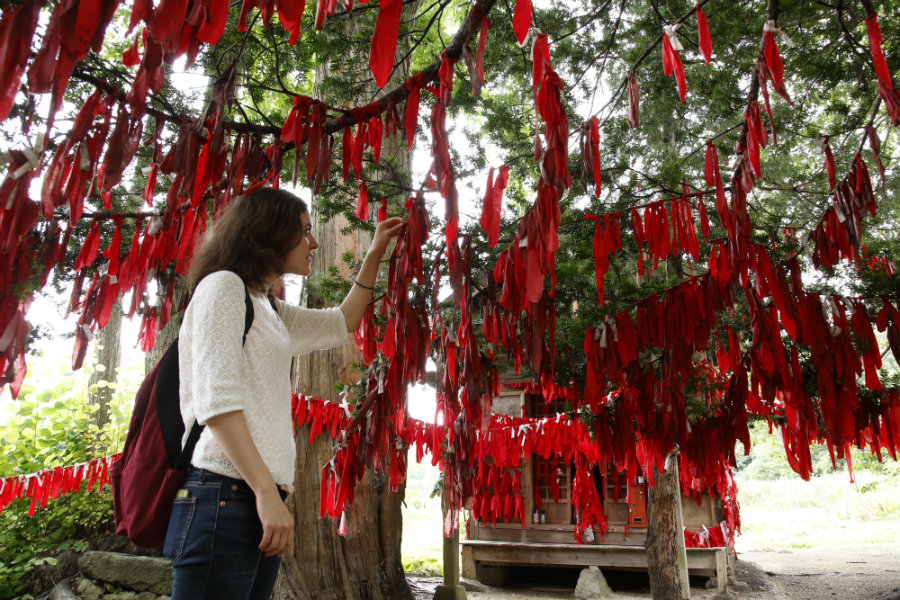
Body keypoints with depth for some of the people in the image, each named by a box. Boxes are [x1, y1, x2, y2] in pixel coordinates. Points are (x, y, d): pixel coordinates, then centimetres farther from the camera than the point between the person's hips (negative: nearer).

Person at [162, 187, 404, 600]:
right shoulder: (223, 285, -4)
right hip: (226, 496, -9)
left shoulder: (272, 313, 23)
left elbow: (340, 323, 37)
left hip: (256, 499, 9)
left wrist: (375, 254, 37)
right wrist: (268, 492, -21)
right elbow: (215, 398, -15)